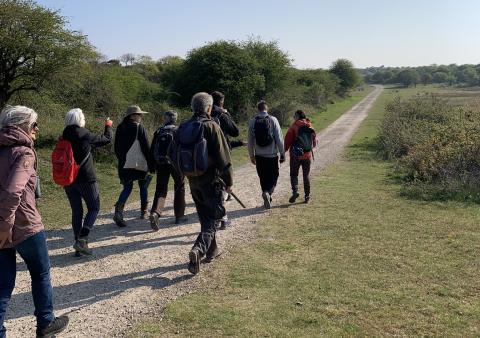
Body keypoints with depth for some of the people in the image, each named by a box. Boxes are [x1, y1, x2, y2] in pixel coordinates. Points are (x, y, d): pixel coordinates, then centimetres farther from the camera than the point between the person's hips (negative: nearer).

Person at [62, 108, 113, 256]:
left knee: (76, 211, 12)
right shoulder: (85, 135, -10)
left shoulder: (64, 138, 3)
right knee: (94, 208, 7)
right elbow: (106, 138, 3)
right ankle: (82, 239, -9)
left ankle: (79, 246, 14)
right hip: (86, 179, -5)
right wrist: (108, 126, 20)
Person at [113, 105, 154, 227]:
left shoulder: (120, 128, 7)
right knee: (143, 187, 14)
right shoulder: (139, 127, -9)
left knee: (127, 188, 8)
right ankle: (143, 212, 21)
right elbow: (146, 148, -10)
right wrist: (151, 165, -6)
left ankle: (118, 210, -14)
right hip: (140, 164, -4)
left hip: (124, 165, 4)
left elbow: (117, 148, 12)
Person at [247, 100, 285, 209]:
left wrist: (251, 156, 15)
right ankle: (268, 192, -17)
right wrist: (282, 153, 1)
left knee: (263, 178, 14)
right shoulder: (273, 120, -7)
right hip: (272, 155, -2)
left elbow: (250, 141, 4)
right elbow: (279, 139, -7)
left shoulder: (252, 122, 0)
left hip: (259, 155, 2)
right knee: (273, 177, 8)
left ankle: (267, 200, 18)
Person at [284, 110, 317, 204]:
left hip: (296, 156, -3)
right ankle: (307, 196, 13)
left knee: (294, 174, 8)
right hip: (307, 155, 4)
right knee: (306, 175, 12)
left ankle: (295, 191, -12)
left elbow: (287, 141, -12)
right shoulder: (310, 128, 4)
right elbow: (314, 142, 10)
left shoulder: (293, 127, -9)